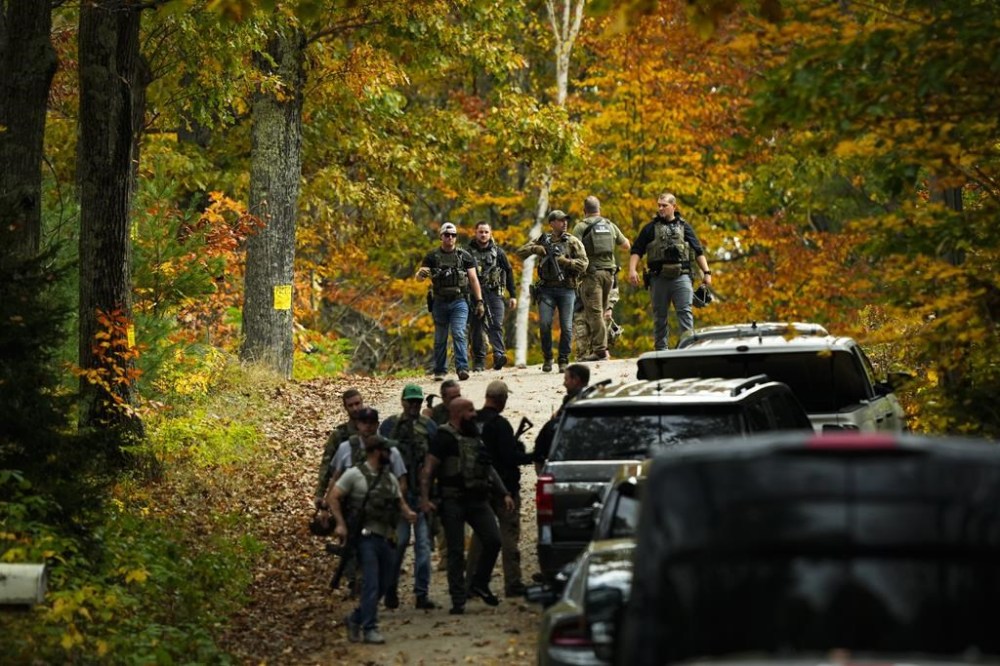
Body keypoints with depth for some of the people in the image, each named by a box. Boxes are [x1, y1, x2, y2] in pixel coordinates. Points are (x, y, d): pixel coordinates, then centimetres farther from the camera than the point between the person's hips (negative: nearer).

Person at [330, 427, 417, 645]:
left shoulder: (390, 478, 16)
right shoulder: (355, 474, -4)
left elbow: (399, 502, 18)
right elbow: (334, 498, -4)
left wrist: (407, 513, -5)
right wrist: (341, 524, -14)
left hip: (386, 538, 7)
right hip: (366, 537, -7)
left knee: (383, 586, 10)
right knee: (371, 584, -13)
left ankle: (355, 619, 25)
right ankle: (370, 629, -8)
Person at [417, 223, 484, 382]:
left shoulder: (465, 256, 4)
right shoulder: (432, 257, 5)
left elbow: (473, 279, 5)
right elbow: (418, 277, 0)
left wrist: (479, 301, -2)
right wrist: (421, 273, -25)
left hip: (459, 302, -2)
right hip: (440, 302, 2)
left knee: (459, 334, -15)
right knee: (440, 339, 8)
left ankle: (462, 368, -20)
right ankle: (439, 371, 16)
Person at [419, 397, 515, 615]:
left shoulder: (477, 436, 17)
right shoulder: (444, 437, -5)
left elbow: (489, 469, 24)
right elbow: (428, 469, -12)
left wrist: (504, 494, 18)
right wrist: (425, 498, -23)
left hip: (478, 500, 6)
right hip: (454, 502, -6)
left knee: (493, 541, -4)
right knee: (456, 551, -3)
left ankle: (479, 585, 15)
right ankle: (458, 601, 2)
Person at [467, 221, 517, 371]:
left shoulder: (498, 252, 9)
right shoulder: (469, 252, 5)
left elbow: (509, 272, 13)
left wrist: (512, 295, 9)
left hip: (495, 293, 0)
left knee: (496, 325, -14)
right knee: (477, 327, 0)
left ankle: (499, 355, -25)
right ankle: (479, 361, 3)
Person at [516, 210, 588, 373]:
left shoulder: (573, 242, 5)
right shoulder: (544, 240, 11)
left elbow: (583, 264, -3)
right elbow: (520, 252, 11)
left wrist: (564, 261, -15)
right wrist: (535, 248, -7)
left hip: (566, 289, -1)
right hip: (547, 289, 1)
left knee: (566, 326, -5)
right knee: (544, 324, -10)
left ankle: (563, 360, 7)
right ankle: (547, 358, 8)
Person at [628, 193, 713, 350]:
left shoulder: (684, 227, 14)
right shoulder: (650, 228, 12)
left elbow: (698, 251, 14)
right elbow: (637, 251, 7)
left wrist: (706, 272, 7)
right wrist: (632, 270, -8)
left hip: (681, 277, -1)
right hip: (659, 278, 1)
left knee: (685, 312, -13)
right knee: (659, 316, 5)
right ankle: (661, 350, 11)